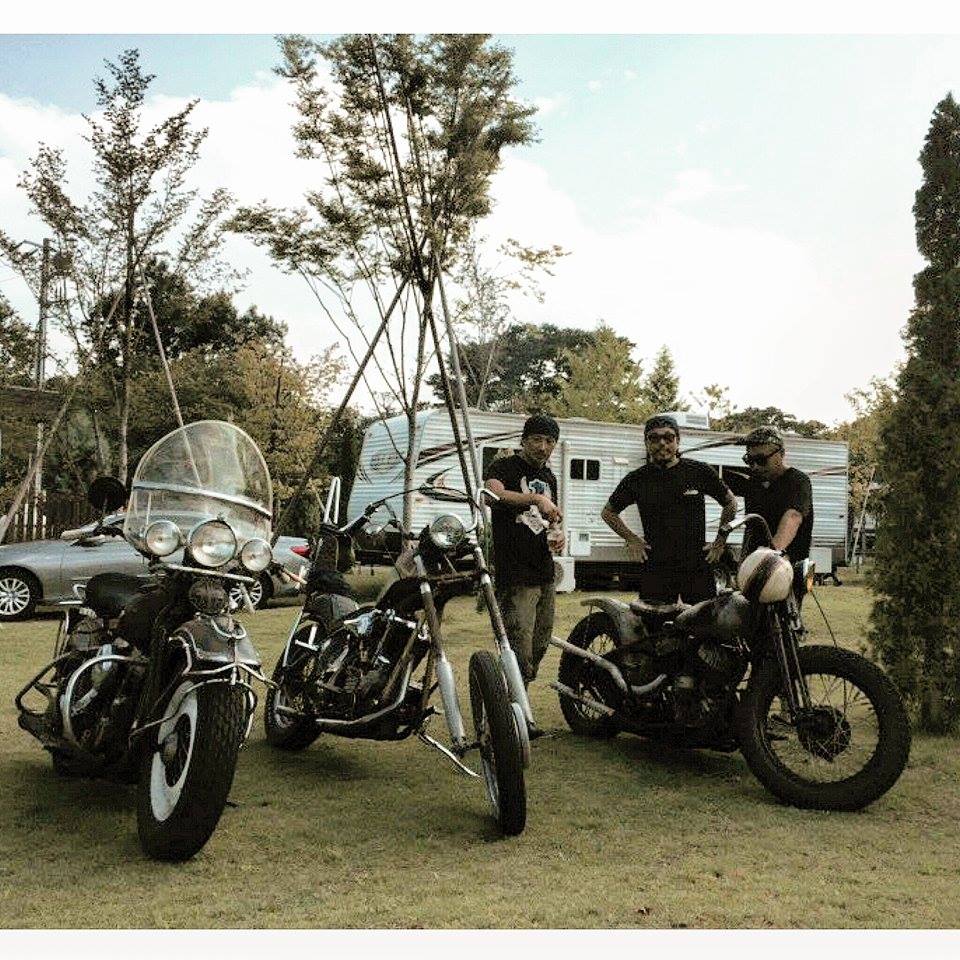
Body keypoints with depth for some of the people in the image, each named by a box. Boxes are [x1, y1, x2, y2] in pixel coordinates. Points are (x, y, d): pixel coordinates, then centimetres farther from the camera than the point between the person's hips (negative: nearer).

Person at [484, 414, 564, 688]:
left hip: (545, 575, 8)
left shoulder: (549, 477, 18)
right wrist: (535, 498, -41)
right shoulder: (504, 467, -5)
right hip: (515, 577, -8)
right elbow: (493, 491, -28)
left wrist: (558, 534, 7)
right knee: (520, 655, -14)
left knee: (539, 647, 14)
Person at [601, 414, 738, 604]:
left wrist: (721, 540, 10)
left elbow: (730, 502, 16)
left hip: (698, 567, 0)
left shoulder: (700, 472, 3)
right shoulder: (636, 479, 4)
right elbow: (608, 512, 18)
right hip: (655, 569, 0)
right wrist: (631, 539, 8)